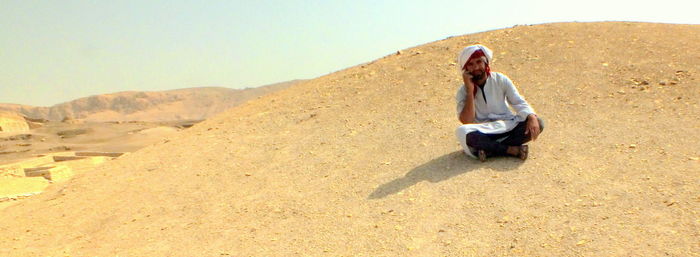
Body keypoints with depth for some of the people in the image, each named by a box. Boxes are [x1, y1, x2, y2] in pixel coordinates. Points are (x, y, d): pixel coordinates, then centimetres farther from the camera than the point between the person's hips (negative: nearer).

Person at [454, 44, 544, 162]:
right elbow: (467, 121, -16)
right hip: (482, 134, -2)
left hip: (507, 127, 3)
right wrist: (470, 91, -20)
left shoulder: (501, 80, 1)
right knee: (462, 132, -34)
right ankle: (511, 150, -25)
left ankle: (489, 149, -25)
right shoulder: (463, 91, -4)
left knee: (538, 123, -21)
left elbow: (519, 103, -2)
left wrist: (532, 117, -23)